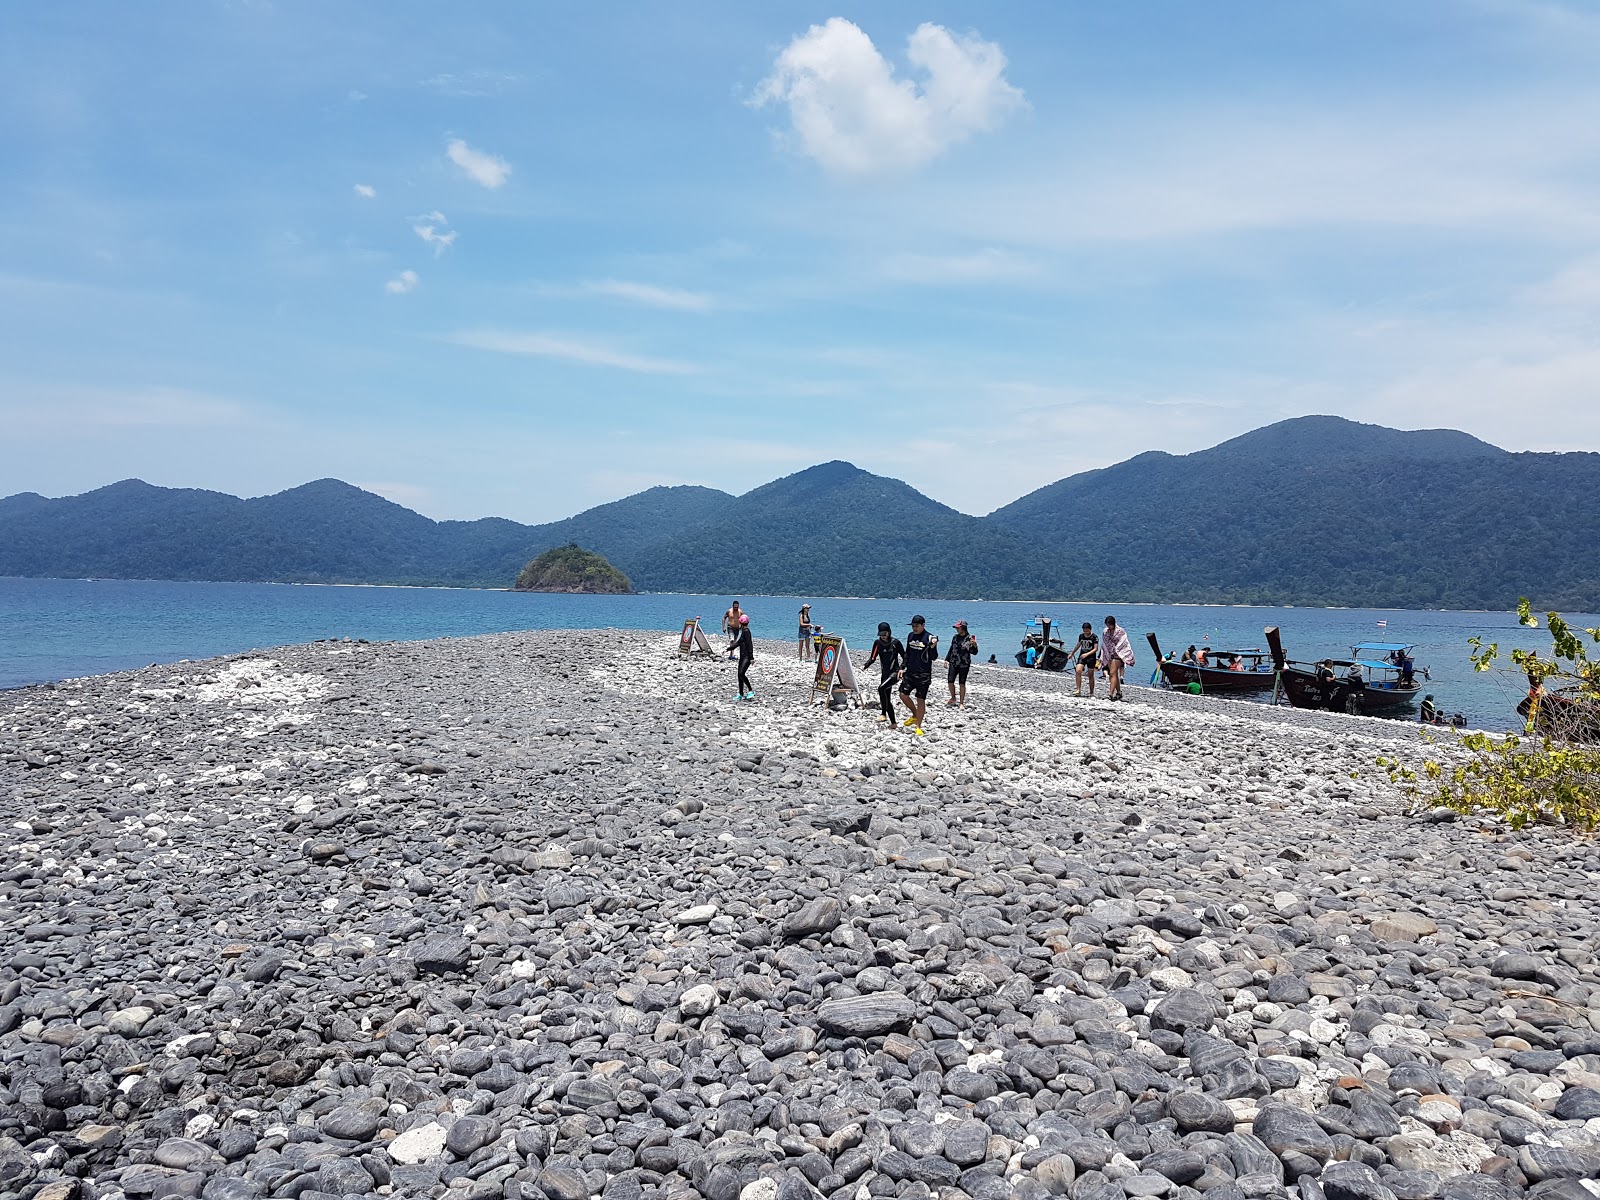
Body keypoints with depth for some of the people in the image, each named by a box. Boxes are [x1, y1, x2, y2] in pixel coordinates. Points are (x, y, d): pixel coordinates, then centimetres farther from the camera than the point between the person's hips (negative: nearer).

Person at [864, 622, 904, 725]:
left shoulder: (895, 642, -7)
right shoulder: (877, 643, 4)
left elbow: (904, 656, 0)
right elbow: (873, 658, 5)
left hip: (894, 673, -5)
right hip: (885, 673, 5)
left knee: (881, 688, -28)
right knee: (887, 699, 6)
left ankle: (883, 714, -20)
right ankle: (893, 723, 16)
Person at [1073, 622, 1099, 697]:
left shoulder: (1094, 637, -7)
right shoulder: (1081, 636, 7)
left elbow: (1096, 648, -11)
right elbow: (1078, 645, 22)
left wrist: (1087, 654, -22)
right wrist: (1072, 654, 29)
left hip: (1091, 657, -3)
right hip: (1082, 656, 4)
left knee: (1090, 675, 2)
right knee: (1078, 671, -17)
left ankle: (1091, 692, 15)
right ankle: (1078, 690, -14)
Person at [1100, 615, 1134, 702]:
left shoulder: (1121, 631, -5)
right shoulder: (1105, 632, 10)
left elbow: (1124, 644, -5)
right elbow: (1103, 645, 17)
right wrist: (1102, 658, 16)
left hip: (1117, 654, -6)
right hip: (1109, 655, 6)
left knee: (1113, 673, -16)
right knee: (1114, 674, 9)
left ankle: (1110, 694, -22)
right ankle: (1119, 692, 19)